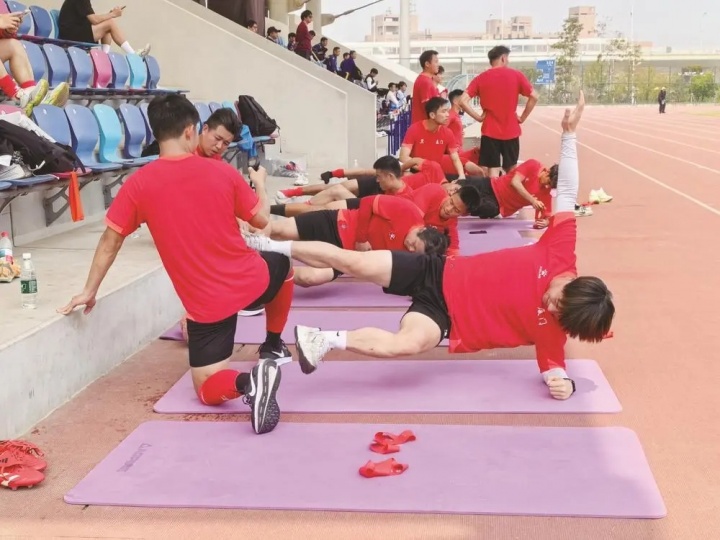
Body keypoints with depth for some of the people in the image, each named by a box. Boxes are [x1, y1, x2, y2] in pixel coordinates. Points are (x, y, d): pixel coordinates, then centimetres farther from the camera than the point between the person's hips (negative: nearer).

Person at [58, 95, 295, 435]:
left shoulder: (139, 184, -7)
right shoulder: (222, 171, -4)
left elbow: (111, 240, 0)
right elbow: (260, 220, 8)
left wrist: (89, 291, 13)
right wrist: (260, 184, 29)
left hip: (206, 303, -1)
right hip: (251, 281, 2)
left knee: (209, 391, 11)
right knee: (282, 265, 38)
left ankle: (246, 382, -22)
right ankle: (273, 347, 40)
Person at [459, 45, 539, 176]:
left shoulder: (481, 78, 1)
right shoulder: (516, 75, 0)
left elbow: (463, 101, -8)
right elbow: (534, 97, -6)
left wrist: (478, 117, 0)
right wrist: (522, 118, 3)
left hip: (490, 132, 0)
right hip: (511, 131, 0)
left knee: (493, 171, 2)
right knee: (511, 170, 16)